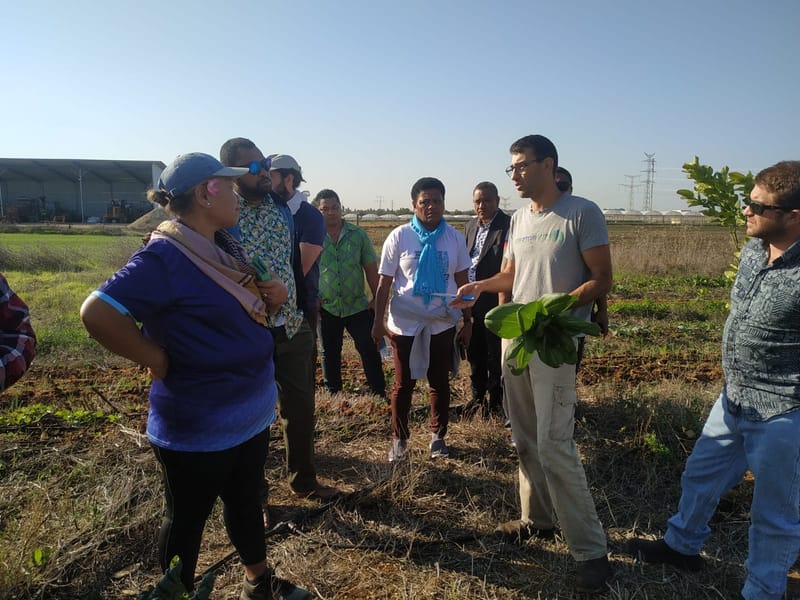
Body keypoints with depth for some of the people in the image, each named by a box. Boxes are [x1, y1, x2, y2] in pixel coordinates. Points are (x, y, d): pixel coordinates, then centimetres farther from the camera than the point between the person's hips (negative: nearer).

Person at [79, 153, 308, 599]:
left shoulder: (225, 247, 6)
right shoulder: (165, 256, -21)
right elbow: (98, 314, -27)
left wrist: (272, 295, -2)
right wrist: (161, 361, -19)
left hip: (251, 411, 9)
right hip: (199, 424, -8)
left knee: (246, 499, 24)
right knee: (188, 517, 13)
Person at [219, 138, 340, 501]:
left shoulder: (283, 208, 5)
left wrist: (305, 305, 13)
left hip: (293, 326, 5)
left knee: (301, 406, 15)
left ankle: (303, 480, 37)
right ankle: (253, 492, 33)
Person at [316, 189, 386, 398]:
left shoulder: (358, 234, -1)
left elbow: (370, 268, 2)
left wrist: (377, 298, -1)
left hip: (358, 306, 0)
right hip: (327, 308, 1)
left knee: (369, 351, 1)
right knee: (330, 354, 14)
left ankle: (380, 394, 16)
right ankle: (333, 394, 32)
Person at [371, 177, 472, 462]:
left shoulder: (455, 238, 0)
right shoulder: (399, 236, -6)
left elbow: (462, 282, 5)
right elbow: (384, 282, -3)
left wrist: (468, 321, 4)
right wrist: (378, 322, -5)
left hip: (443, 323, 2)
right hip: (405, 323, -1)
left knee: (440, 383, 14)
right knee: (403, 384, 9)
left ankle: (438, 436, 31)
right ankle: (399, 440, 25)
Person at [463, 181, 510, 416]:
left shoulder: (509, 225, -13)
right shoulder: (471, 225, 10)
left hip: (494, 302, -7)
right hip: (470, 302, 7)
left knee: (495, 355, 8)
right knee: (474, 352, 18)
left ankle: (495, 401, 26)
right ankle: (477, 396, 35)